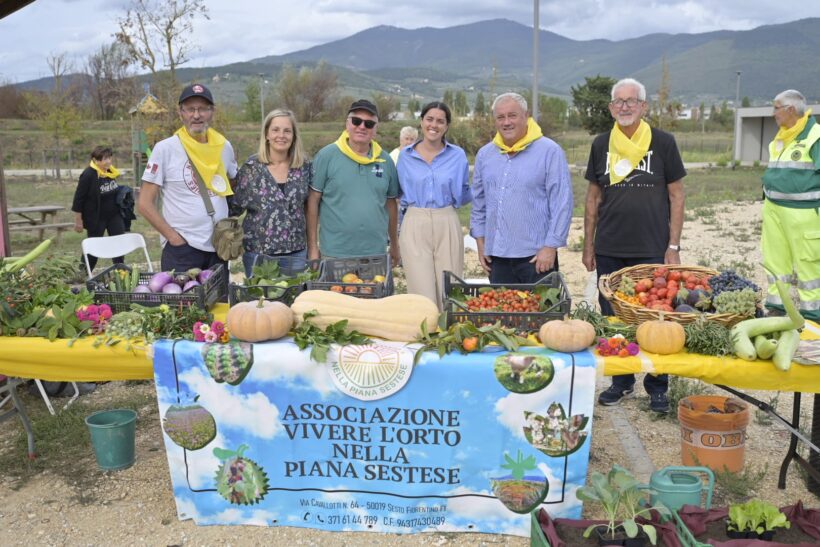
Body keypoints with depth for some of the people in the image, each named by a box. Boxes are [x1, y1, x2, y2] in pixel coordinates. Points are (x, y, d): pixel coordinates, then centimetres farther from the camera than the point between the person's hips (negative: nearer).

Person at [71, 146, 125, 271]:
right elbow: (78, 198, -16)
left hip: (114, 215, 6)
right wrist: (78, 220, -14)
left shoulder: (111, 172, 1)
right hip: (96, 217, -6)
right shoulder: (88, 175, -19)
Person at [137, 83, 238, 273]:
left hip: (219, 247, 4)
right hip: (181, 248, -4)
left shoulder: (224, 147, 5)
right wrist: (173, 236, -13)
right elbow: (145, 204, -6)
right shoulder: (165, 148, -7)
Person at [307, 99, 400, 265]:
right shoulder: (327, 155, -4)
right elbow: (313, 202, -3)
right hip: (334, 254, -3)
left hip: (376, 253, 3)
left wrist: (395, 245, 17)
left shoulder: (385, 160, 6)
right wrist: (312, 248, -6)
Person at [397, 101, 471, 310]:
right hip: (415, 226, 0)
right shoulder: (406, 156, 7)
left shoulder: (457, 155, 5)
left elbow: (465, 194, 15)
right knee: (423, 295, -3)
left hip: (447, 225, 0)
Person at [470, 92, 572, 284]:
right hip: (497, 256, 5)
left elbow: (562, 203, -8)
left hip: (537, 256, -4)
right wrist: (480, 241, 11)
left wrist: (551, 246, -12)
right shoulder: (484, 154, 11)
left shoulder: (549, 151, -5)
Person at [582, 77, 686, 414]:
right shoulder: (601, 145, 6)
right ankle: (621, 381, 26)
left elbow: (676, 196, 0)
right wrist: (588, 245, 7)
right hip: (609, 250, 3)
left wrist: (673, 246, -5)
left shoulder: (663, 143, -1)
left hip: (652, 250, -3)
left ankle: (657, 386, 18)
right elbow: (593, 197, 10)